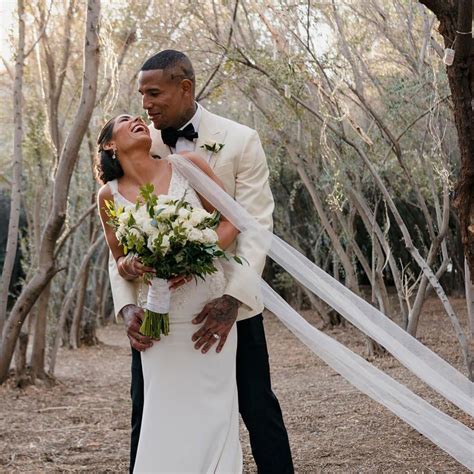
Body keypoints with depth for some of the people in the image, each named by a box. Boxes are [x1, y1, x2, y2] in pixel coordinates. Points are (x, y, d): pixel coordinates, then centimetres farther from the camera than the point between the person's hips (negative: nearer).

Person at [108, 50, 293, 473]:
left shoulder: (240, 141, -5)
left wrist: (233, 299, -24)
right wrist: (128, 304, -15)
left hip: (229, 306, -2)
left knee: (259, 410, 5)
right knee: (148, 418, 9)